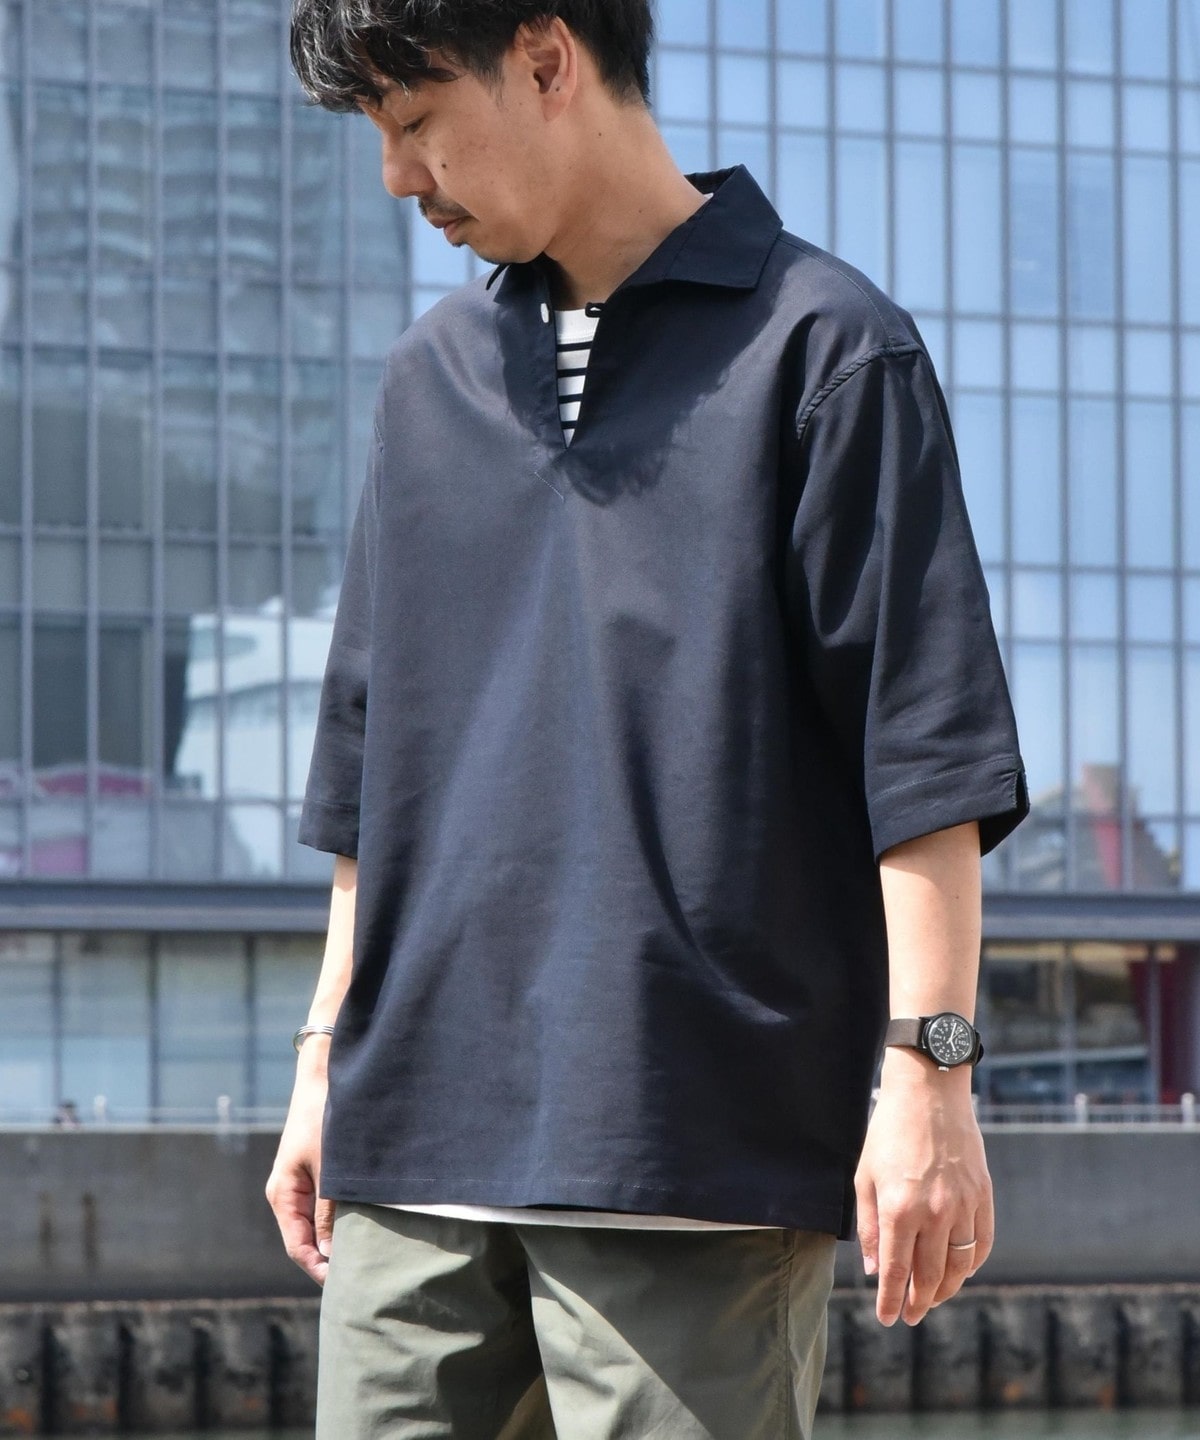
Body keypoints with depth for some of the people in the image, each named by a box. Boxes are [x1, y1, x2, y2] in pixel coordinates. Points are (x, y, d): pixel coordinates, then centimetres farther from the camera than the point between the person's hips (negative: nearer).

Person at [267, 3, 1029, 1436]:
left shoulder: (818, 343, -1)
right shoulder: (431, 376, 18)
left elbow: (928, 747, -5)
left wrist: (925, 1068, -11)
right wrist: (326, 1055, 20)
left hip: (696, 1143, -6)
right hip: (419, 1136, 6)